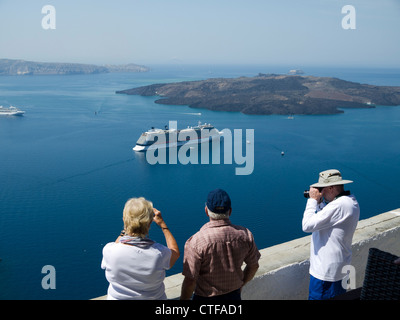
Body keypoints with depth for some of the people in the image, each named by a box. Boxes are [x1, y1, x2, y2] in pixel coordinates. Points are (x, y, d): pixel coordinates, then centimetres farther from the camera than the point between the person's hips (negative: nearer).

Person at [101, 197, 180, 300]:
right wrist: (162, 224, -1)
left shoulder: (109, 250, -28)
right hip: (154, 297, 0)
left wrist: (125, 229, 0)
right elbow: (175, 252, -4)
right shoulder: (159, 253, -29)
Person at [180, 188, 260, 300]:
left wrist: (183, 299, -2)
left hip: (206, 297, -3)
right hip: (234, 295, 3)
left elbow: (190, 281, -20)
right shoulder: (244, 234, -12)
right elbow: (253, 266, 2)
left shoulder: (195, 242, -25)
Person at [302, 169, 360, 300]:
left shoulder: (338, 206, -27)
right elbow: (325, 219, 16)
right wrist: (319, 202, 3)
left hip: (326, 272, -10)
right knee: (339, 296, 21)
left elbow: (307, 225, -27)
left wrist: (313, 200, -17)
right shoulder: (351, 201, 7)